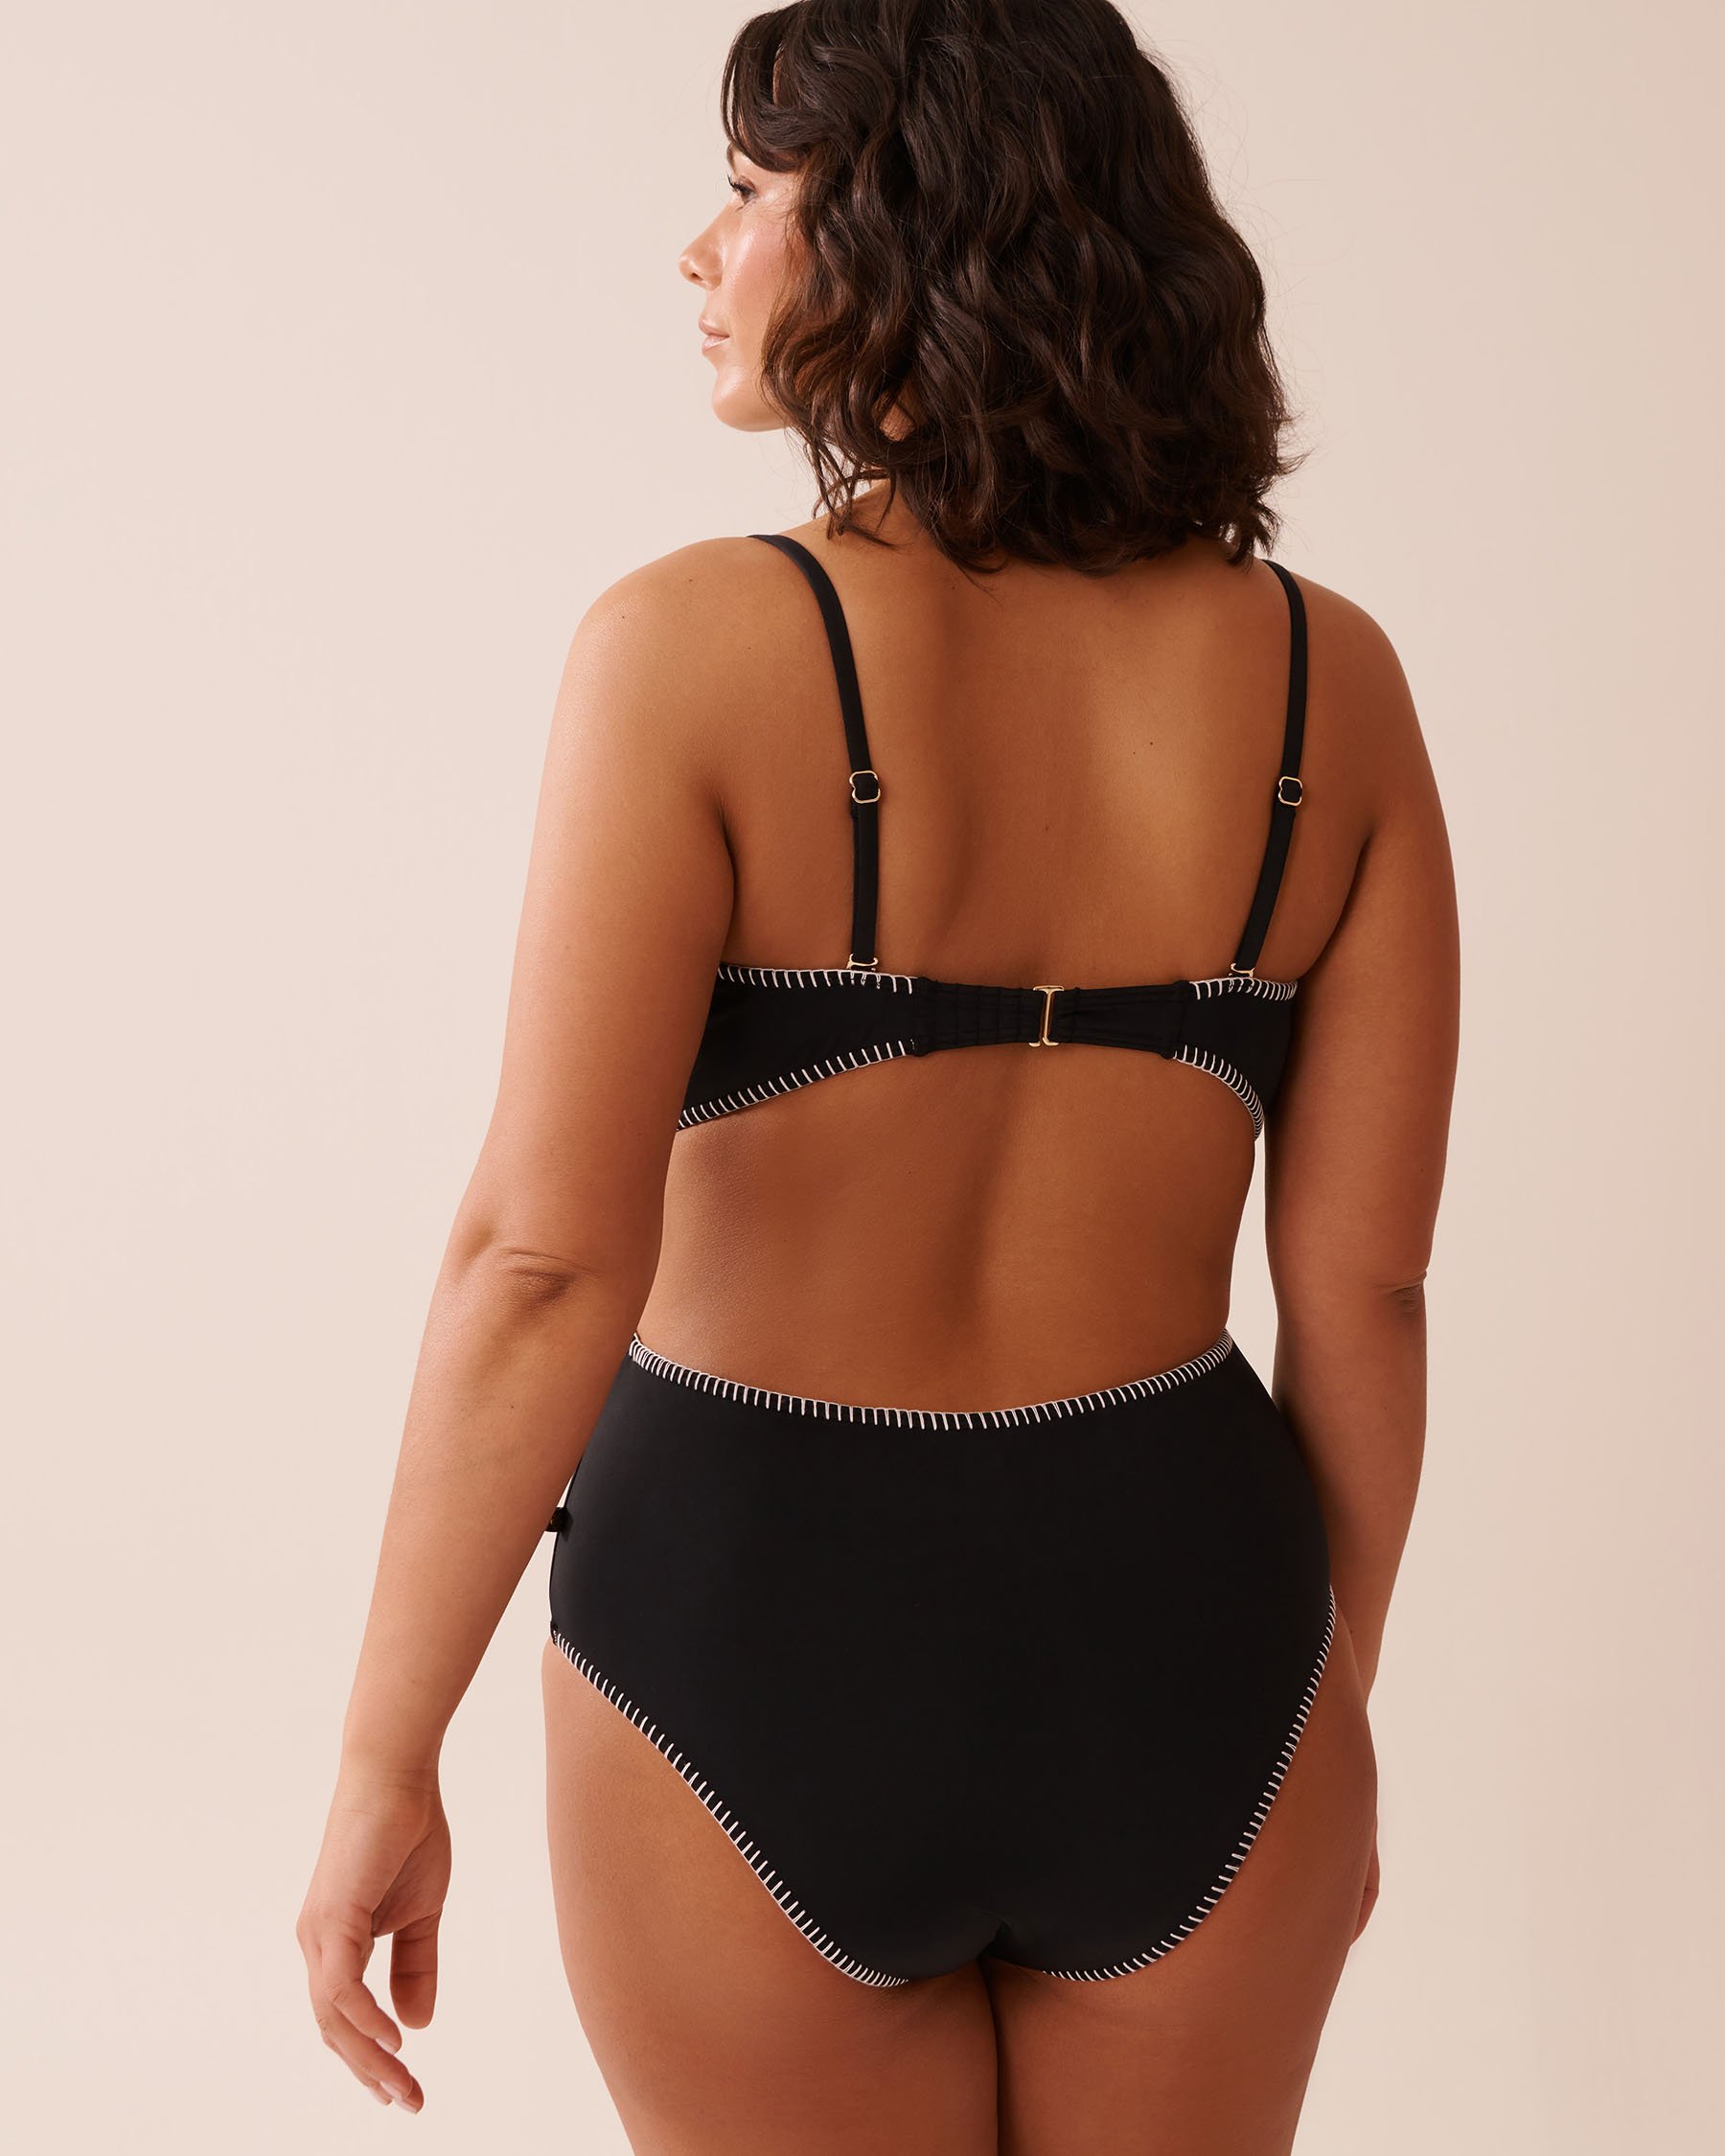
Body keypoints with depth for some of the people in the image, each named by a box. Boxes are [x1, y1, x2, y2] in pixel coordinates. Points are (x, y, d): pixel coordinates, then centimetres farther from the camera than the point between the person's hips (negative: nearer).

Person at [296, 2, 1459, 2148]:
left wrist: (383, 1765, -11)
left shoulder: (700, 647, -16)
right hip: (1177, 1636, 3)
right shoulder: (1328, 679, -5)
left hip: (766, 1646, -3)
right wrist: (1329, 1698, 12)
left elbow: (547, 1260, -21)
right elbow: (1364, 1273, -2)